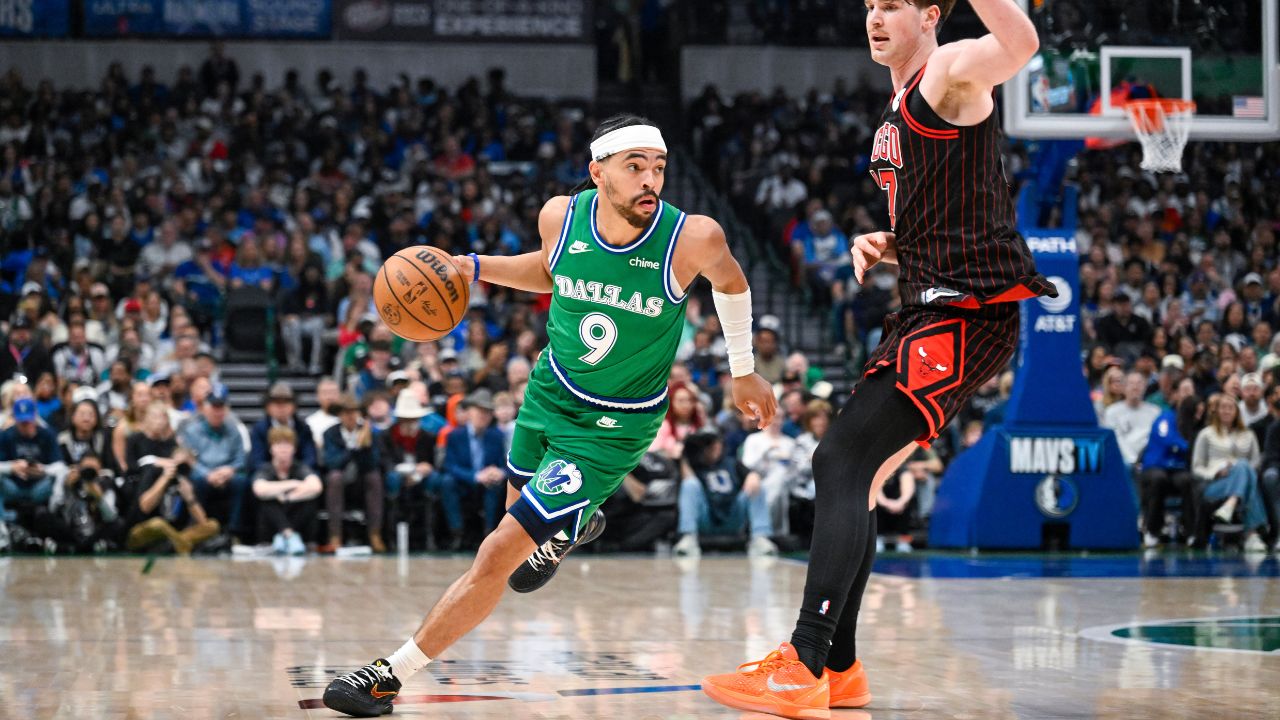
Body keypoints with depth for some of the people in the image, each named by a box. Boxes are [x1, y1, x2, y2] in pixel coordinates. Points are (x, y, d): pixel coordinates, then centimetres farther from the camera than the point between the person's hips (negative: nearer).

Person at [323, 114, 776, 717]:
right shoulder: (561, 216, -15)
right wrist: (469, 268, -4)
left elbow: (731, 282, -1)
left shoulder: (693, 238, -26)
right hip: (550, 389, 5)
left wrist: (744, 372, 10)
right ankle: (572, 529, 68)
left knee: (499, 555, -10)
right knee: (521, 503, 31)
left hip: (610, 428, -5)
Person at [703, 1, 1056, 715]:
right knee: (848, 472, 14)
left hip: (968, 312, -10)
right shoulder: (898, 109, 22)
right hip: (929, 309, 11)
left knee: (843, 462, -18)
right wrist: (883, 246, 11)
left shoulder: (951, 72, -7)